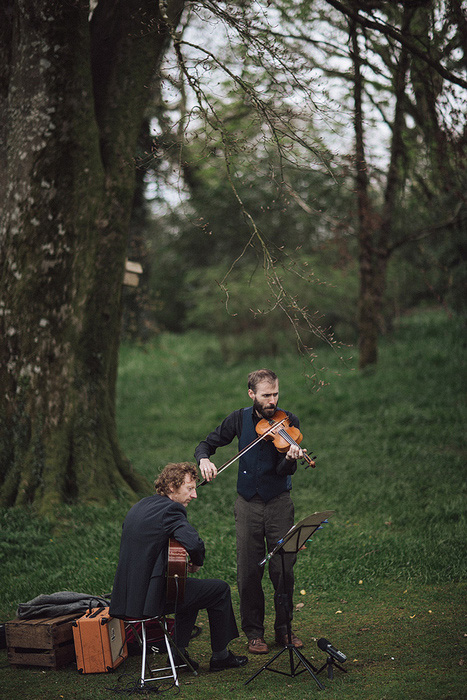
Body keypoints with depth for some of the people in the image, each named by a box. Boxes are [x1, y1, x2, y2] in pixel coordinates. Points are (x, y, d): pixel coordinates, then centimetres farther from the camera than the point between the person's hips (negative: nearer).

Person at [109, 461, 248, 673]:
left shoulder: (139, 507, 13)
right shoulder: (170, 509, -15)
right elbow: (194, 543, -30)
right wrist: (197, 562, -7)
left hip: (128, 593, 9)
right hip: (151, 597, -9)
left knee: (190, 587, 34)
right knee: (220, 589, 8)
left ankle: (179, 653, 30)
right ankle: (220, 656, 19)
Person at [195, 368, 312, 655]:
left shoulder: (288, 422, -5)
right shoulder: (240, 419, 2)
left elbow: (284, 471, -13)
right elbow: (207, 444, 10)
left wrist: (290, 459, -36)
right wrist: (204, 459, -12)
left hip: (279, 502, -1)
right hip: (248, 504, 1)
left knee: (284, 569, -2)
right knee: (249, 572, 2)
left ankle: (284, 628, 14)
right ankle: (254, 632, 14)